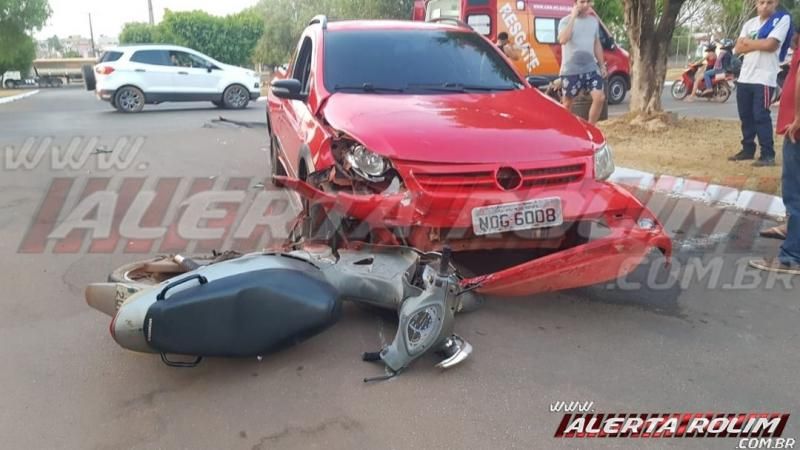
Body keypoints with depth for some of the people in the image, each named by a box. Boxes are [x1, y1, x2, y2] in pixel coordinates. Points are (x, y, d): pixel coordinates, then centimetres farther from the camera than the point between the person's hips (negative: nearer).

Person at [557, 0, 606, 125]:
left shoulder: (594, 21, 10)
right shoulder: (566, 21, -6)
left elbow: (597, 44, 18)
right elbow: (562, 40, -26)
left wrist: (602, 65, 15)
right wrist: (573, 17, -22)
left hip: (591, 68, 4)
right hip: (570, 69, -4)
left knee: (600, 97, -9)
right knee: (567, 103, 5)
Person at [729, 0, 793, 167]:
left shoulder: (782, 19, -3)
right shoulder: (749, 23, 14)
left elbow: (770, 44, -16)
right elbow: (738, 48, 4)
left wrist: (748, 42, -2)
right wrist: (760, 44, -9)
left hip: (764, 78, -6)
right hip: (745, 77, 6)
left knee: (761, 116, -9)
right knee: (745, 116, 9)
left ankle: (768, 154, -5)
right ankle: (748, 149, 19)